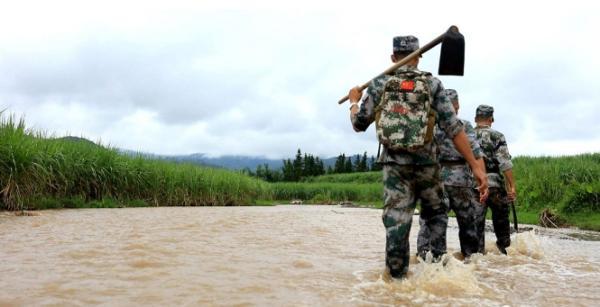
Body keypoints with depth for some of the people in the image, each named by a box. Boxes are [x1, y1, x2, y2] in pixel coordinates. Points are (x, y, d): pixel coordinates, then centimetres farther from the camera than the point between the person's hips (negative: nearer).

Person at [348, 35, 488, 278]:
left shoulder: (379, 84, 2)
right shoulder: (432, 84, 0)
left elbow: (359, 124, 9)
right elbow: (453, 128, -7)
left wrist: (354, 101, 30)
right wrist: (475, 166, -5)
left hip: (394, 164, 0)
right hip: (426, 163, 0)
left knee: (396, 222, 3)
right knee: (436, 213, 21)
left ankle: (398, 278, 7)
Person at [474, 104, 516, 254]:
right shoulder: (497, 136, -4)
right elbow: (505, 163, -11)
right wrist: (512, 186, -10)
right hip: (494, 184, -2)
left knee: (476, 221, 5)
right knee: (501, 218, 16)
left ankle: (478, 252, 6)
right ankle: (504, 246, 26)